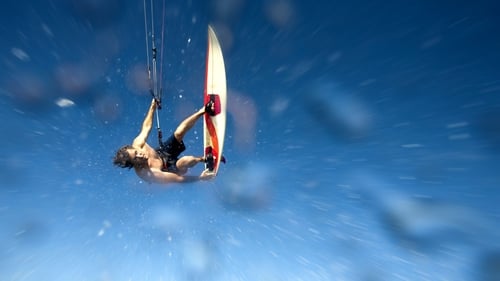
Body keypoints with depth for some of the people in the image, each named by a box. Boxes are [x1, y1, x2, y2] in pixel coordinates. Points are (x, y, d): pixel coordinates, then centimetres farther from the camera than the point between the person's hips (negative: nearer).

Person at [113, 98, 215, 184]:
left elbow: (146, 127, -5)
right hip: (168, 168, -6)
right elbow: (178, 179, -38)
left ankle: (202, 111, -5)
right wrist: (199, 178, -43)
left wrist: (153, 106, 3)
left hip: (163, 152, 6)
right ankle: (202, 159, -6)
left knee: (179, 133, -21)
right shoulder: (147, 174, -41)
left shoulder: (137, 144, -26)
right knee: (186, 161, -40)